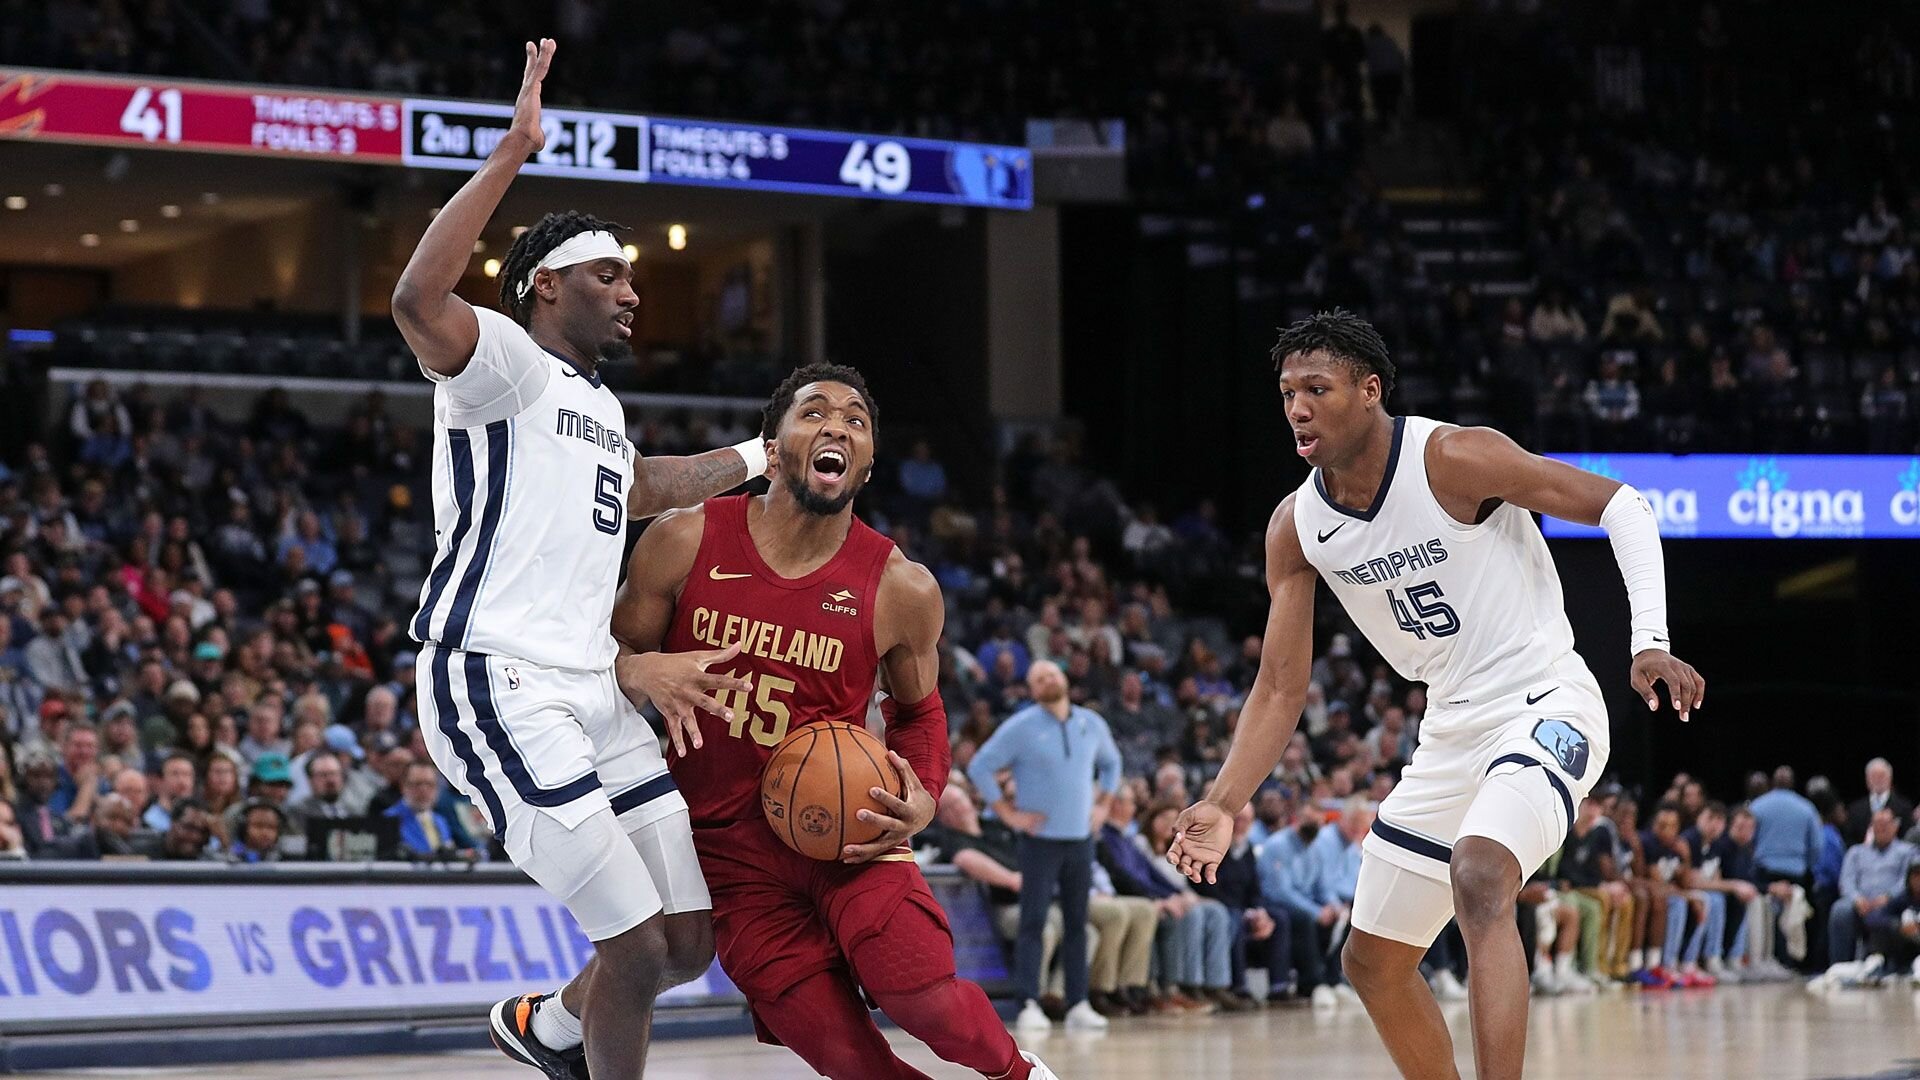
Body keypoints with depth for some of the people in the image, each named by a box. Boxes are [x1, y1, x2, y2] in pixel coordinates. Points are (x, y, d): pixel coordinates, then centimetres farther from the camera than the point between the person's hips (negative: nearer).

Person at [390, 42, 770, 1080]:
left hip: (591, 690, 9)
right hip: (496, 684, -9)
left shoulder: (601, 406, 21)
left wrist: (758, 457, 50)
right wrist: (513, 150, -29)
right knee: (635, 947, -13)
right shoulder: (503, 361, -6)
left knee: (690, 938, 11)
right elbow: (418, 301, -29)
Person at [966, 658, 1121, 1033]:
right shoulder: (1021, 727, -6)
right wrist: (1008, 814, -8)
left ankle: (1078, 1005, 8)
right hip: (1040, 837, -4)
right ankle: (1029, 1006, -11)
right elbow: (979, 767, -5)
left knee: (1077, 923, 5)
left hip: (1080, 837, 4)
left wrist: (1101, 805, 14)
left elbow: (1111, 763, 27)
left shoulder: (1092, 724, 9)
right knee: (1033, 921, -10)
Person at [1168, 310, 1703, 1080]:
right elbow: (1281, 688, 4)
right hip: (1451, 732, 8)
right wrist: (1223, 804, -8)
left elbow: (1621, 506, -15)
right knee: (1372, 963, 13)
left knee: (1478, 880, -35)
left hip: (1544, 707, -8)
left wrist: (1650, 641, -27)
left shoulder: (1453, 460, -19)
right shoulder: (1296, 527, -1)